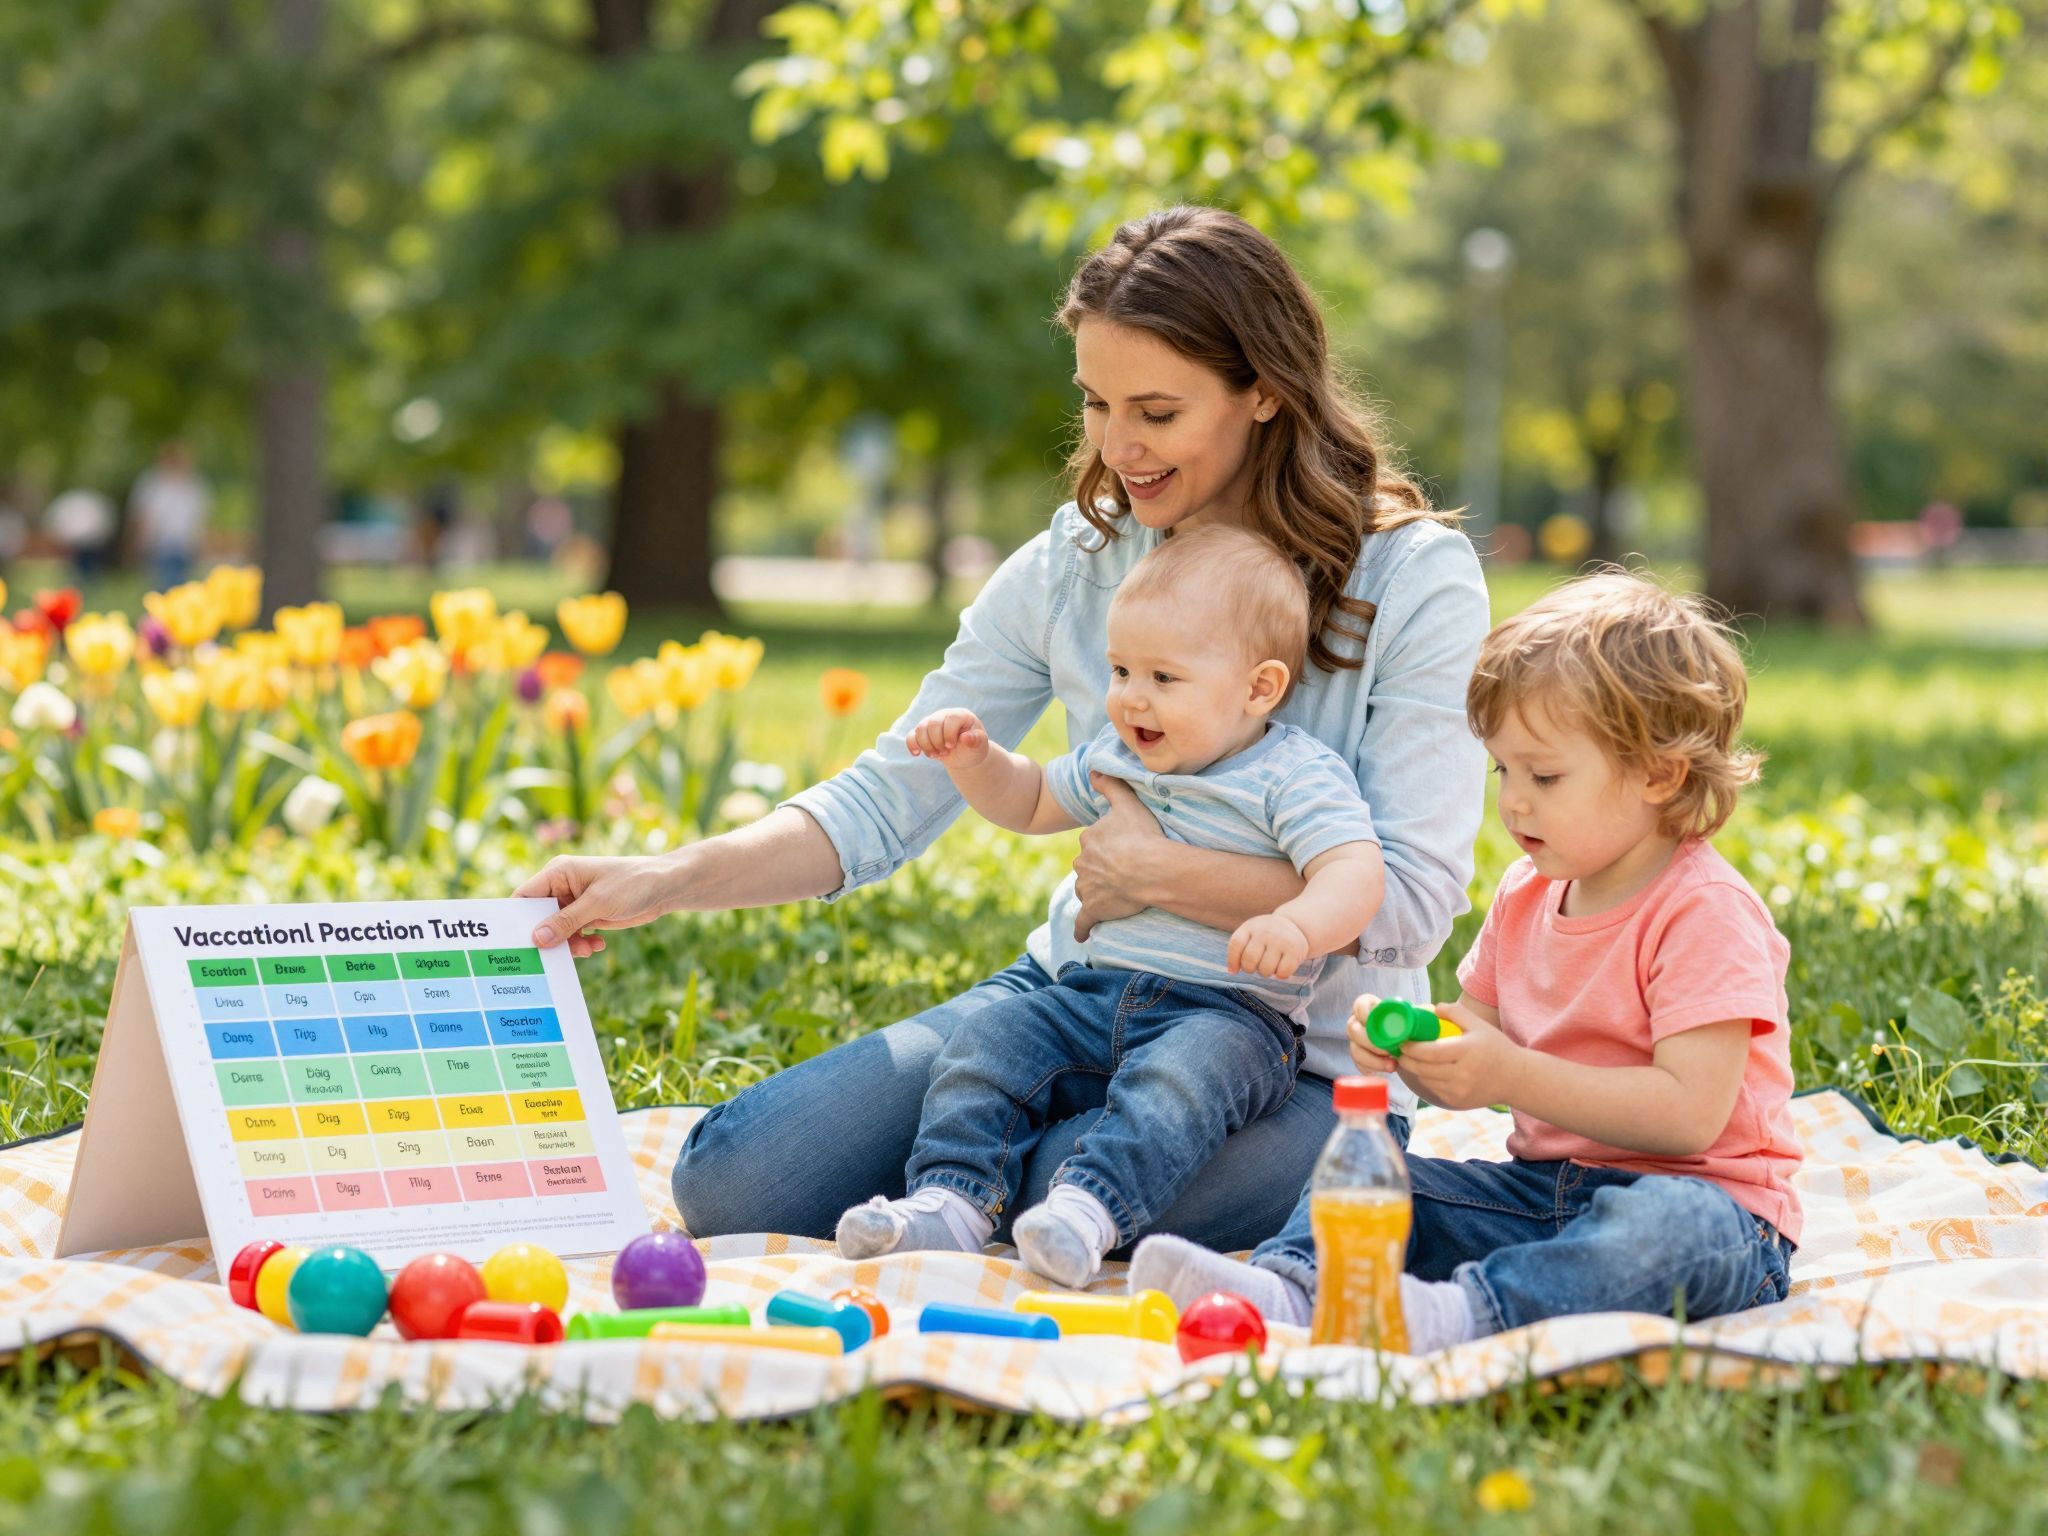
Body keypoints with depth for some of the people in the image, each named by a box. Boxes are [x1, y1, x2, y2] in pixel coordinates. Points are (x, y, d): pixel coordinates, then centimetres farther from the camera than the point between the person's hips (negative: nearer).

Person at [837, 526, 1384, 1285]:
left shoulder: (1296, 776, -7)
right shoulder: (1116, 759, 16)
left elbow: (1355, 872, -21)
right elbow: (1032, 802, 33)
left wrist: (1297, 925, -43)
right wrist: (975, 758, 12)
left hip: (1228, 1014, -7)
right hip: (1091, 994, 7)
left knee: (1179, 1076, -36)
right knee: (988, 1043, -12)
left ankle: (1091, 1205, -51)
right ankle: (950, 1201, -20)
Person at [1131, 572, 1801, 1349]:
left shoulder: (1704, 913, -14)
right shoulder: (1526, 896, 11)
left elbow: (1692, 1112, -24)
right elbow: (1474, 1071, 14)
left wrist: (1513, 1075, -25)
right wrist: (1409, 1047, -10)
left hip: (1700, 1193, -7)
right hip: (1545, 1187, 7)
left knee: (1675, 1228, -39)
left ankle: (1464, 1313, -57)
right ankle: (1288, 1287, -35)